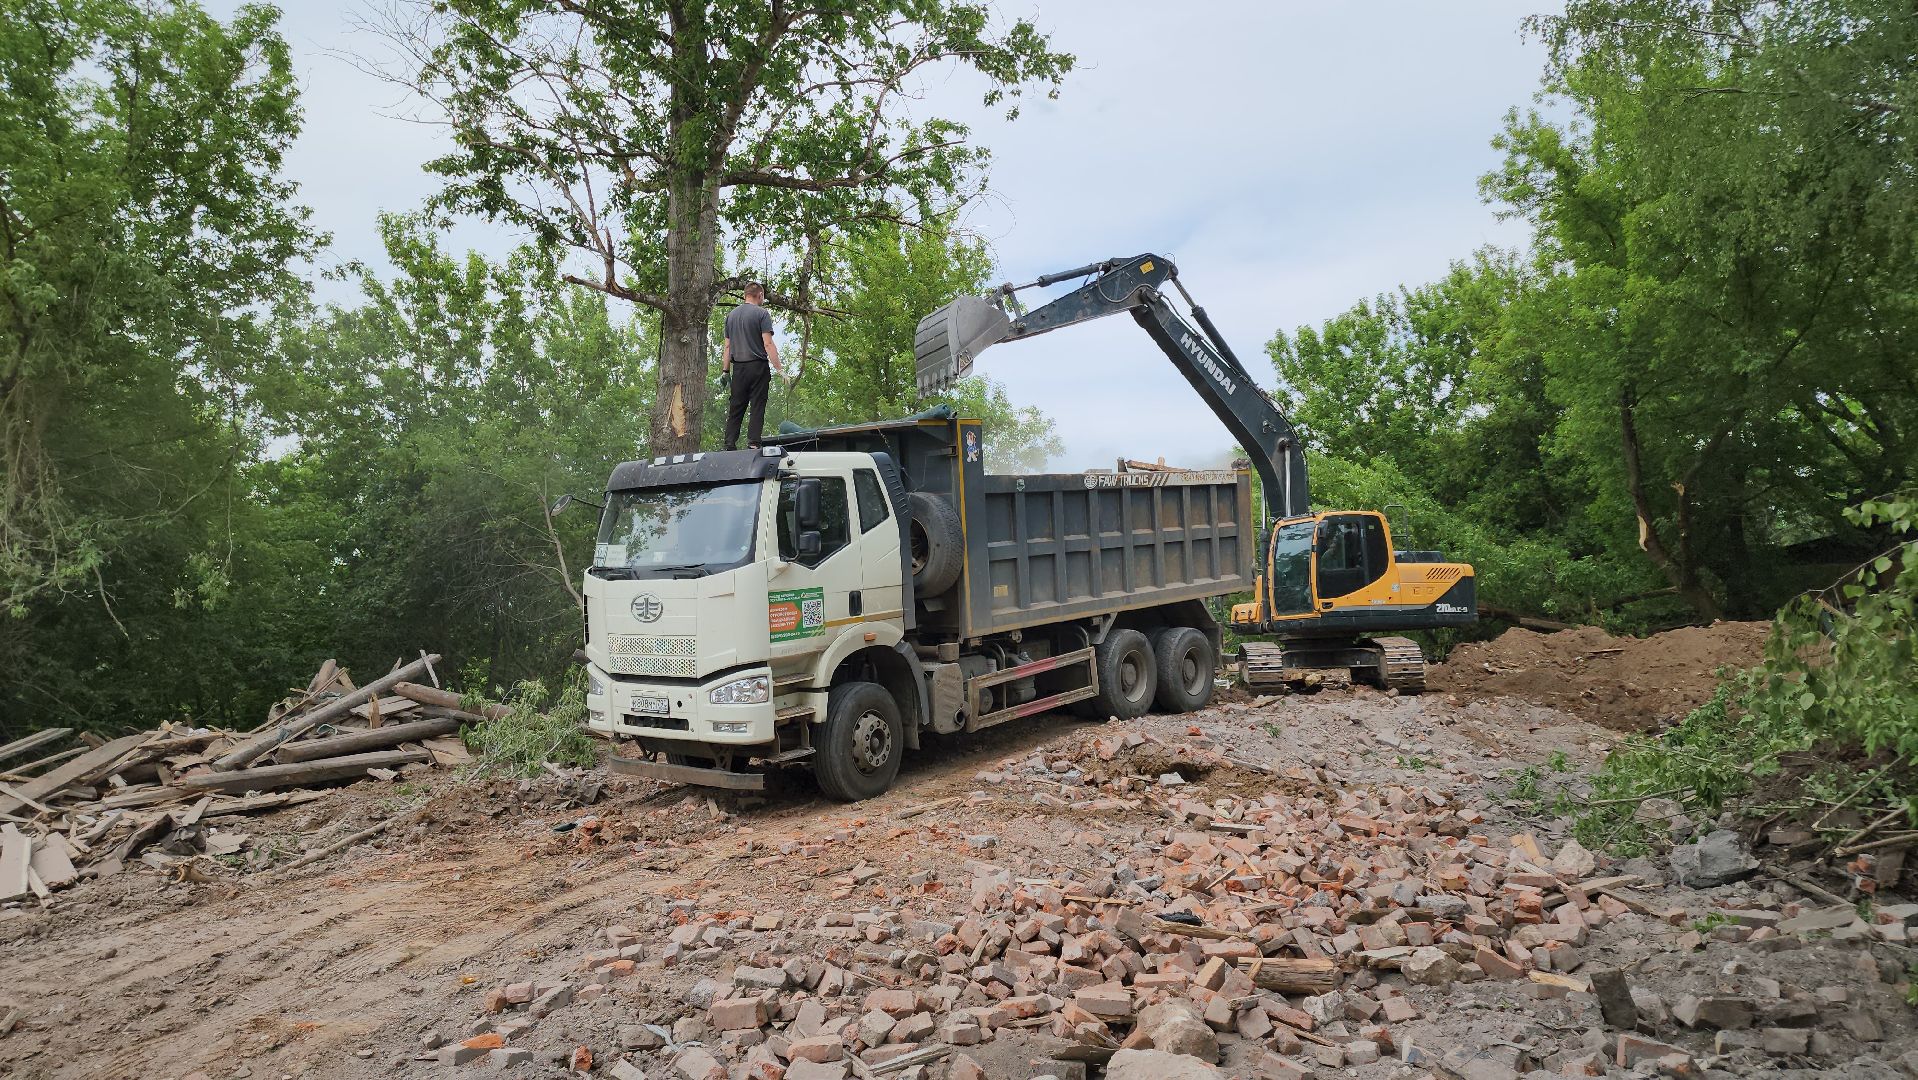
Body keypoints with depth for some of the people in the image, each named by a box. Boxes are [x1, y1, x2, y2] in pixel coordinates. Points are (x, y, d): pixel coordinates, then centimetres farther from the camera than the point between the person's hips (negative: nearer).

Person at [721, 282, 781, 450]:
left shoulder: (731, 315, 15)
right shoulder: (762, 313, -3)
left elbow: (728, 346, 16)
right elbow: (768, 344, -11)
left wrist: (725, 370, 19)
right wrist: (778, 369, -13)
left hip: (738, 367, 5)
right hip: (758, 366, -5)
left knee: (735, 409, 7)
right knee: (757, 408, -4)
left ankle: (730, 446, 2)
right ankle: (753, 444, -10)